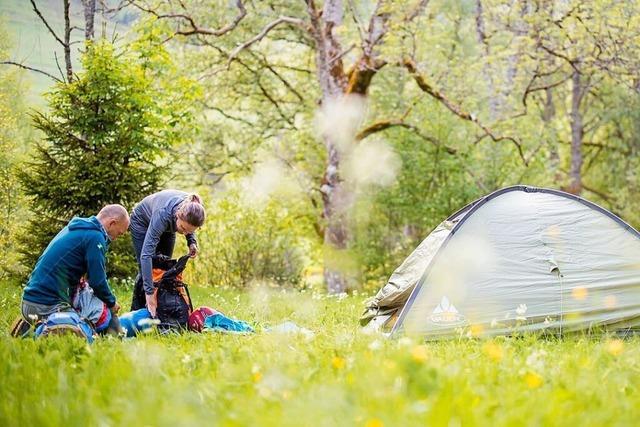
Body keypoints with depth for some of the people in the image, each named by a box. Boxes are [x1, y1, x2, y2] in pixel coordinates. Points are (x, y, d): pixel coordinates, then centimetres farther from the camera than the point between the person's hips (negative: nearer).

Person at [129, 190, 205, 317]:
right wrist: (149, 293, -52)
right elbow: (146, 254, -48)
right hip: (142, 221, -5)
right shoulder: (163, 214, -45)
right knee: (147, 269, -10)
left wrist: (192, 241, -22)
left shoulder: (191, 209, -32)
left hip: (167, 226, 5)